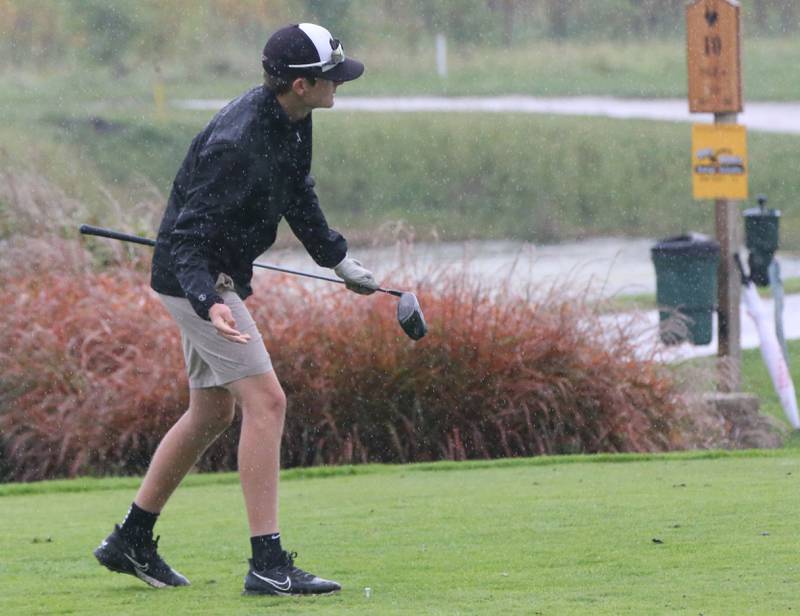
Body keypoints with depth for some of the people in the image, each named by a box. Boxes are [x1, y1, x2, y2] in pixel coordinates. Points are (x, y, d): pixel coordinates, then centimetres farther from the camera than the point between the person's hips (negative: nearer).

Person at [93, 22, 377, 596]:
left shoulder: (292, 122, 1)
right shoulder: (236, 143, -29)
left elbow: (297, 195, 20)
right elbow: (187, 236, -30)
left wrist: (338, 258, 25)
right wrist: (210, 304, -44)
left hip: (221, 278, 10)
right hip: (195, 280, -10)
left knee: (212, 413, 18)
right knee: (266, 400, -16)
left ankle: (131, 541, 30)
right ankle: (268, 564, -18)